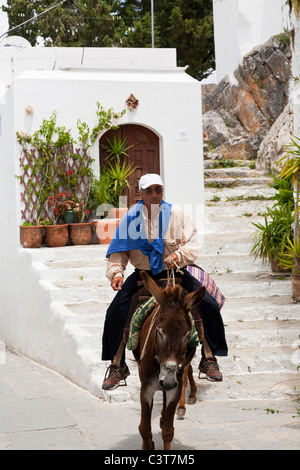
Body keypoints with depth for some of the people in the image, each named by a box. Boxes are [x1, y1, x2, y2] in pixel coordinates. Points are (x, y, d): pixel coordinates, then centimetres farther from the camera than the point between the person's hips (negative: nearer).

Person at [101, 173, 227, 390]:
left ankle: (209, 359, 7)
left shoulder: (176, 213, -4)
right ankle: (117, 366, 1)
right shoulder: (132, 217, -3)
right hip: (143, 275, 0)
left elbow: (192, 244, -5)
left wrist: (179, 255, -25)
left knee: (210, 306, -13)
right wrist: (116, 272, -14)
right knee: (115, 313, -16)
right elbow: (119, 250, 2)